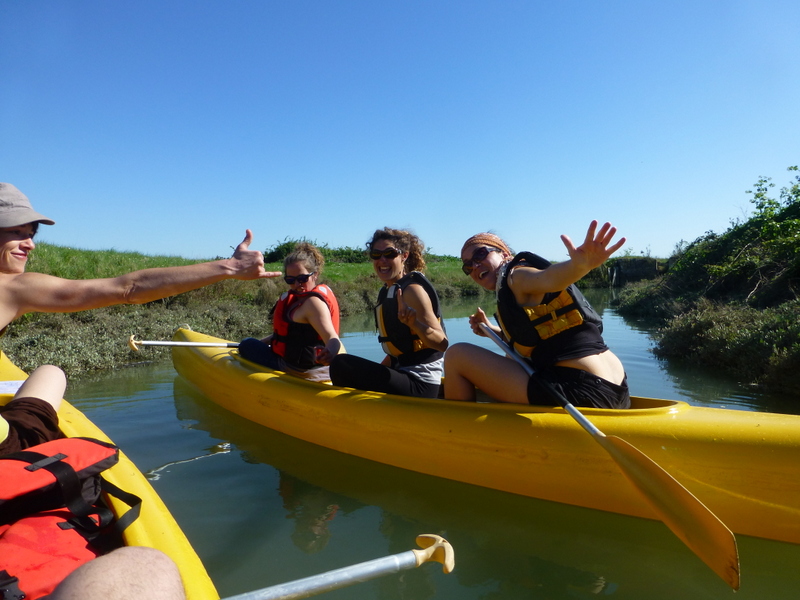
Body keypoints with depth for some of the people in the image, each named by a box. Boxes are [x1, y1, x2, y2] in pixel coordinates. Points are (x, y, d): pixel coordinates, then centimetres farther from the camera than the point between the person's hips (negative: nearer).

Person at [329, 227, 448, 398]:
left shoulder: (412, 289, -13)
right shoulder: (386, 292, 12)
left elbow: (442, 343, -19)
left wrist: (414, 323, -35)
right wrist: (371, 374, 16)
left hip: (419, 386, -9)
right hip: (406, 378, 9)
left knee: (341, 365, -21)